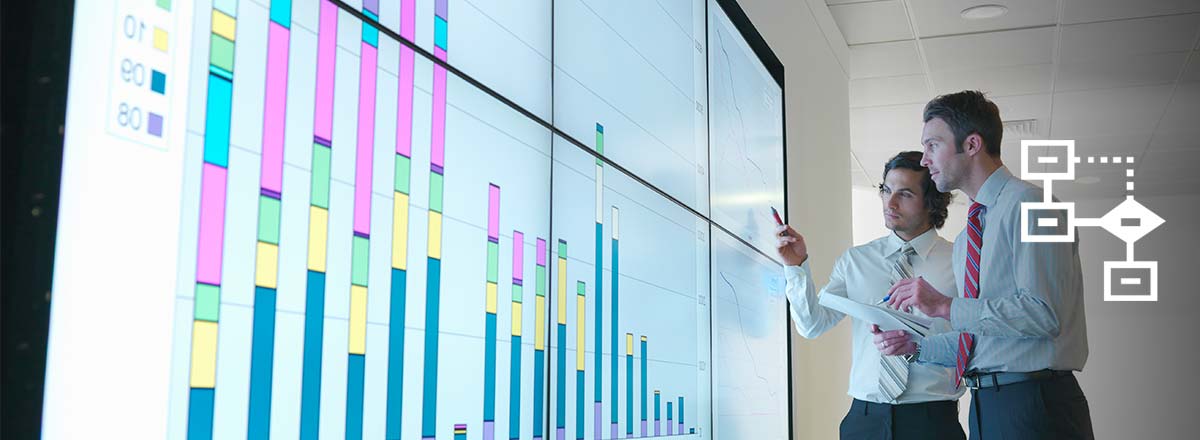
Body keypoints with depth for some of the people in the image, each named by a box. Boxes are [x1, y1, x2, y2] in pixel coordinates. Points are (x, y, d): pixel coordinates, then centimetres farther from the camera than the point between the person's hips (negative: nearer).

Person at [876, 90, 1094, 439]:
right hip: (985, 407, 8)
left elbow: (1043, 313, -21)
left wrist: (945, 306, -18)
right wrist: (915, 346, 8)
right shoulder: (965, 241, 17)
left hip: (1035, 408, -8)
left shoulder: (1027, 204, -9)